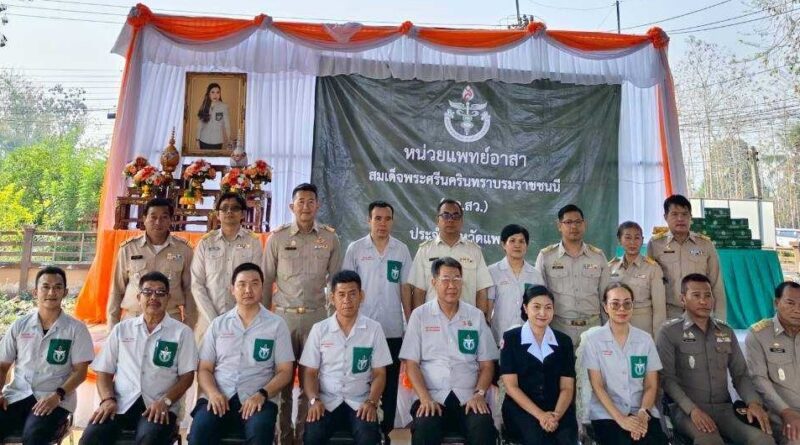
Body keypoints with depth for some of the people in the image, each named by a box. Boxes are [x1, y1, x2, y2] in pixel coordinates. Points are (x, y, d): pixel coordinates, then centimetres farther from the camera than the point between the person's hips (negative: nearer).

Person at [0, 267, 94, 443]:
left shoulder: (76, 328, 0)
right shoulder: (19, 325, 9)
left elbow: (80, 371, -2)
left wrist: (58, 395, -17)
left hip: (54, 399, -3)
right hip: (17, 393, 3)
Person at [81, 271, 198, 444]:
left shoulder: (182, 332, 6)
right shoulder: (121, 329, 14)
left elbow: (187, 375, 2)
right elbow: (104, 371, 13)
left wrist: (165, 401, -13)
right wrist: (108, 399, -6)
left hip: (158, 405, -2)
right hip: (121, 403, 3)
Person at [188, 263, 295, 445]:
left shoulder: (276, 324, 7)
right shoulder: (218, 324, 13)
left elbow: (285, 371, 4)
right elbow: (204, 369, 12)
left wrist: (261, 394, -13)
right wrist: (213, 393, -9)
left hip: (256, 399, -1)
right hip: (219, 398, 2)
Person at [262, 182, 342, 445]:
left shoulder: (330, 238, 2)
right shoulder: (277, 237, 0)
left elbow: (335, 280, 8)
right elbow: (266, 280, 5)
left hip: (316, 316, 0)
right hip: (283, 315, 0)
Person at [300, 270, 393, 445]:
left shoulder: (374, 329, 1)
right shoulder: (319, 329, 4)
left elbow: (379, 373, 4)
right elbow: (310, 372, 6)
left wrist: (371, 402, -12)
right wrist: (314, 400, -11)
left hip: (360, 402, 0)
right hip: (327, 401, 1)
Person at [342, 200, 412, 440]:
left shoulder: (402, 250, 4)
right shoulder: (355, 249, -1)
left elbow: (405, 288, 7)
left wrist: (411, 322, 4)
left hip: (393, 328, 2)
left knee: (390, 383, 10)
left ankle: (385, 430, 24)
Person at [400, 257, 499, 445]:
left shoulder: (476, 316, 9)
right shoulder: (420, 315, 5)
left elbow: (486, 364, 10)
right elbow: (412, 363, 2)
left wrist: (479, 394, -6)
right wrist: (425, 398, -11)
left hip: (468, 398, 2)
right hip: (432, 398, -1)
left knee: (484, 430, -26)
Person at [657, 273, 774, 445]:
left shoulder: (726, 331, 14)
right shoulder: (669, 332, -3)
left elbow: (740, 374, 14)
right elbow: (667, 378, -7)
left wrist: (753, 402, -5)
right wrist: (692, 409, -19)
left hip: (723, 408, 5)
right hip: (686, 409, -5)